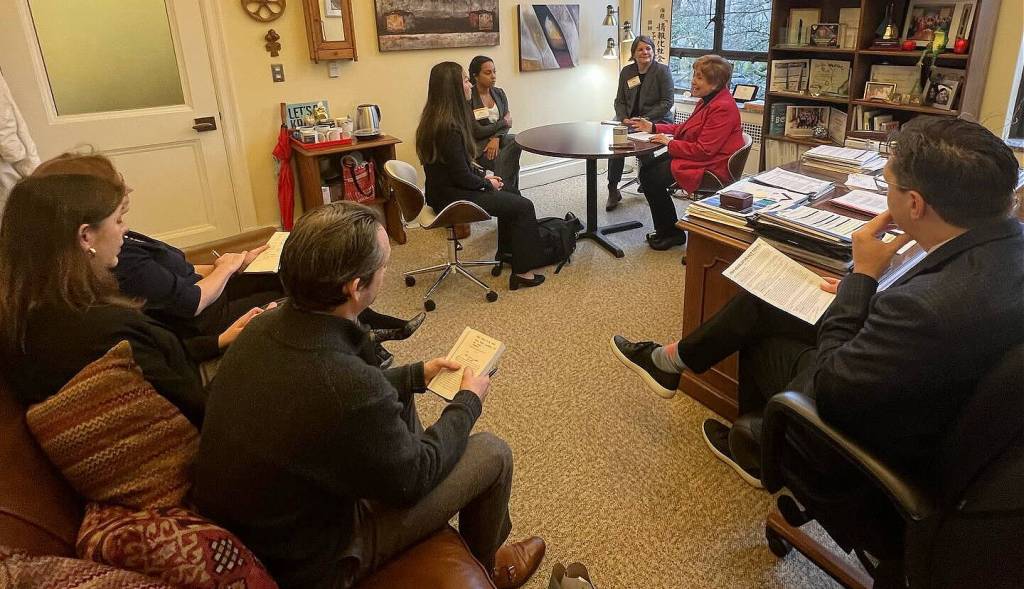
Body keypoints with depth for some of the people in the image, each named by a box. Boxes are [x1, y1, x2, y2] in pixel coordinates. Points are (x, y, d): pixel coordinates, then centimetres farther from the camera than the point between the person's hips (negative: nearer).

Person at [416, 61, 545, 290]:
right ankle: (522, 272, 0)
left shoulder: (435, 118, 5)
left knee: (507, 194, 23)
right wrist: (487, 183, -5)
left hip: (443, 190, 10)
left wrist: (484, 178, 6)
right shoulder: (449, 127, -25)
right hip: (451, 197, -10)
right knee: (524, 206, -5)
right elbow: (461, 176, -22)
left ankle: (505, 253, 33)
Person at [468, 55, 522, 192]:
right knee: (503, 160, -29)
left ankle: (509, 192, -11)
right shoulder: (468, 99, -13)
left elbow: (507, 123, 0)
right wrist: (503, 122, -6)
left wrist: (496, 138, -21)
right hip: (478, 146, -6)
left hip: (497, 140, 6)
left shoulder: (499, 93, 8)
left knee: (517, 141, -21)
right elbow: (477, 132, -17)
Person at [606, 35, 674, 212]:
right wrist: (624, 119, -8)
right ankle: (613, 191, -18)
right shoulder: (626, 72, 12)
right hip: (629, 120, 4)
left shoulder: (662, 71, -2)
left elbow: (667, 102, -7)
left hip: (657, 121, -3)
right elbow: (619, 101, 13)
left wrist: (645, 119, -17)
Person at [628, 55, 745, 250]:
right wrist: (653, 128, 13)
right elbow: (685, 128, 21)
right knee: (646, 170, 4)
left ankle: (672, 233, 3)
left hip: (710, 166, -11)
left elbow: (704, 150, -25)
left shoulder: (723, 108, -21)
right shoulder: (709, 100, 11)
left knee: (652, 178, -14)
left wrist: (670, 143, -15)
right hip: (696, 156, 11)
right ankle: (664, 230, 11)